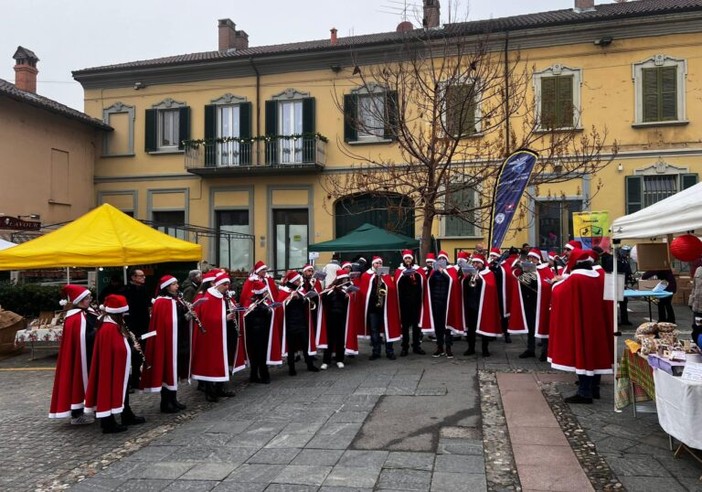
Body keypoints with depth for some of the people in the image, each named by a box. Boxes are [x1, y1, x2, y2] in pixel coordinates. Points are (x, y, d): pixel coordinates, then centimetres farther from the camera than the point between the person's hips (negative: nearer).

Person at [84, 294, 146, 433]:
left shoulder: (112, 325, 9)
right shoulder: (110, 328, -24)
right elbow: (120, 350, -28)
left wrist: (131, 341, 3)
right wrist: (133, 348, -14)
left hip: (117, 367, 11)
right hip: (112, 368, -11)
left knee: (121, 392, 21)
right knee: (110, 392, 0)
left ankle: (128, 417, 34)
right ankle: (108, 423, 10)